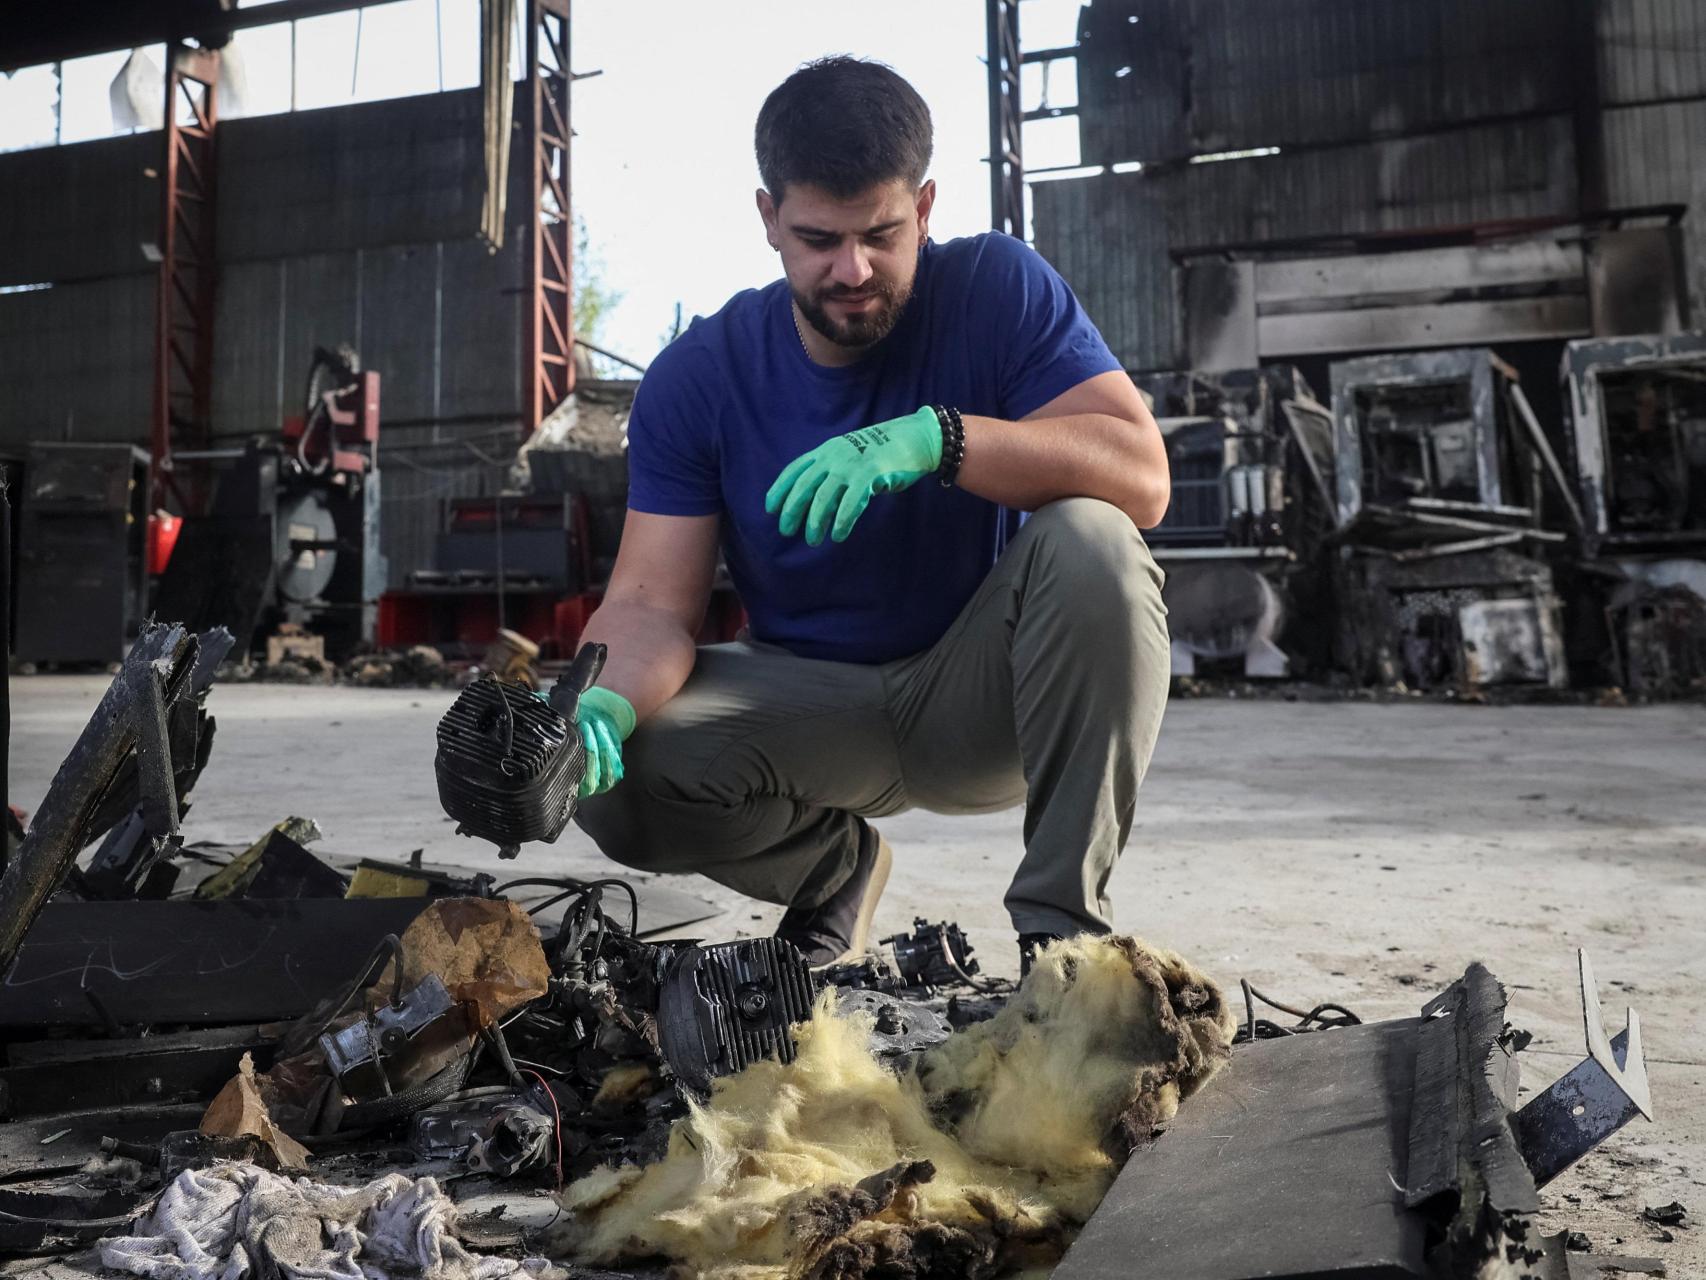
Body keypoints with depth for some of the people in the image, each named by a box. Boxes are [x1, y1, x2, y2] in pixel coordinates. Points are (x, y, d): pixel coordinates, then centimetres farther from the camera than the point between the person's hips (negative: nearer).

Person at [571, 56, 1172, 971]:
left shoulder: (998, 290, -11)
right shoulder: (696, 377, -7)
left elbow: (1142, 475, -23)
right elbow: (653, 602, -12)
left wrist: (936, 439, -37)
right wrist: (602, 702, -35)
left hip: (983, 692, -1)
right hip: (808, 705, 2)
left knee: (1091, 543, -30)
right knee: (610, 773, -24)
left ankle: (1063, 923, -18)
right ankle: (834, 867, 9)